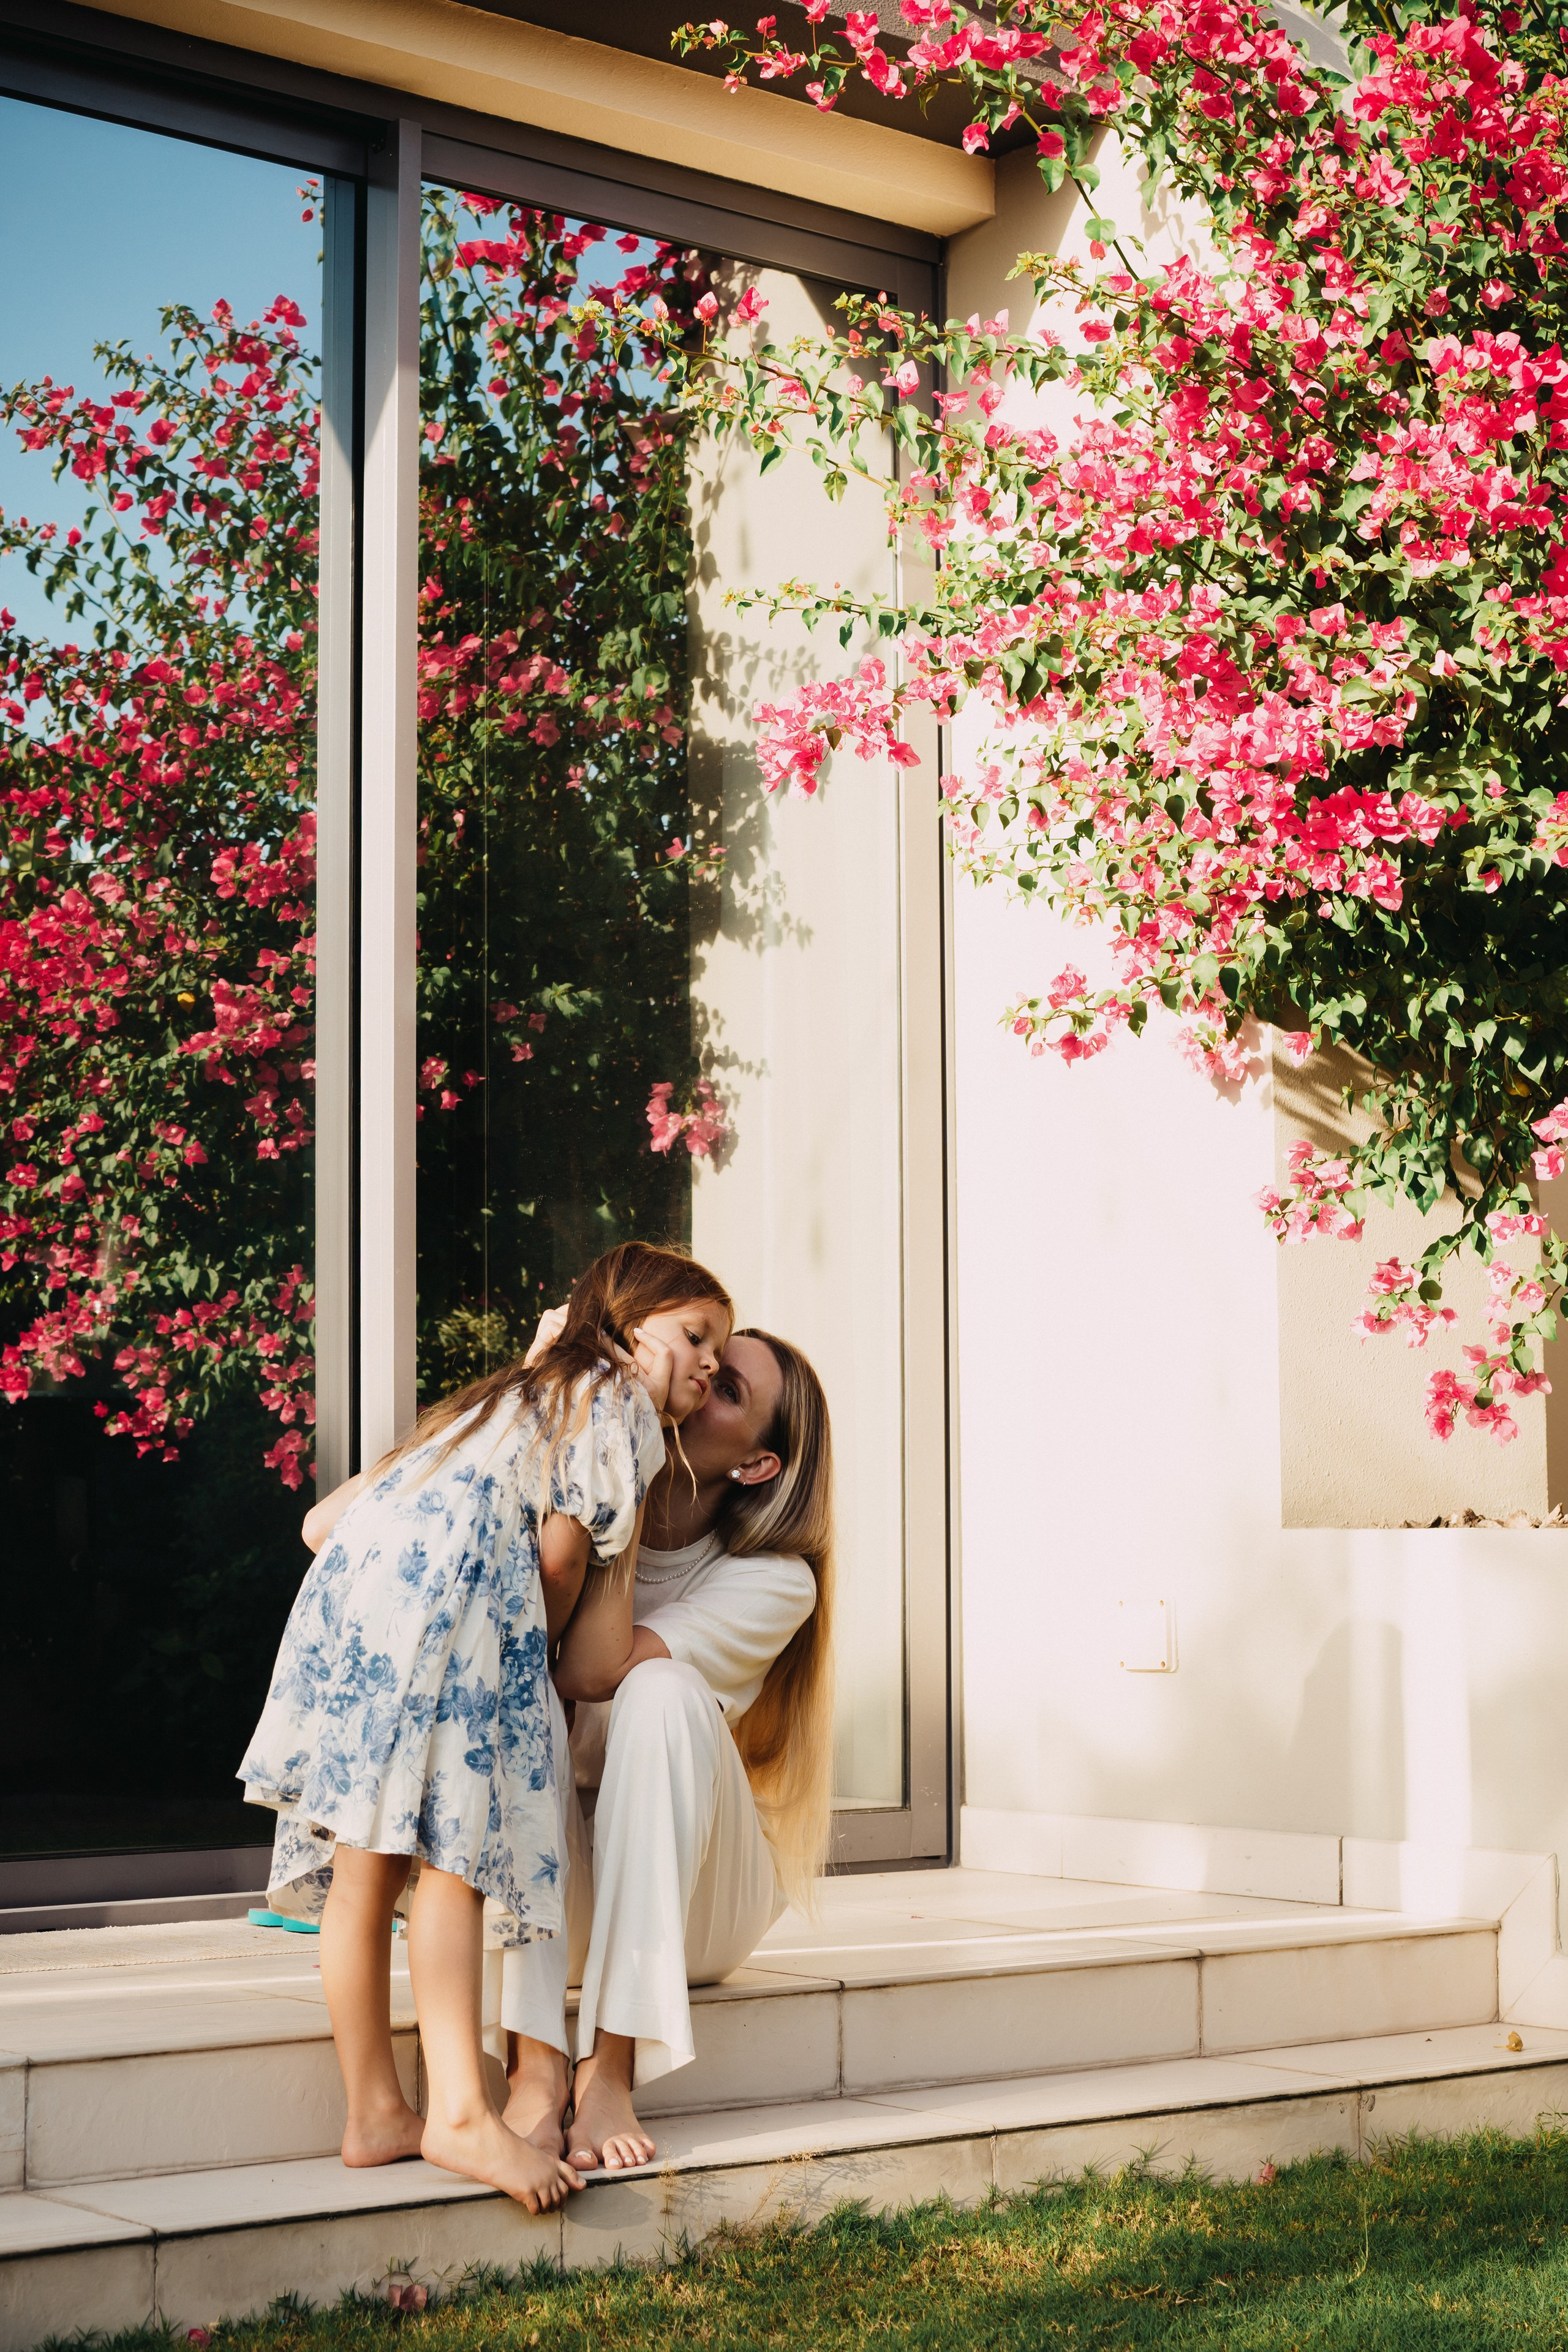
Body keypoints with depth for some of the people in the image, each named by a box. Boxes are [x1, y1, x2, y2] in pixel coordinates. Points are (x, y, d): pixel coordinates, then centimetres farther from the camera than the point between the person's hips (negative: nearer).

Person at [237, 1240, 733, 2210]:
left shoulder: (527, 1394, 36)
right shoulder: (622, 1401, 9)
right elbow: (563, 1551, 2)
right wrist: (546, 1648, 16)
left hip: (352, 1581, 9)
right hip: (448, 1595, -9)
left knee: (368, 1861, 6)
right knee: (453, 1856, -12)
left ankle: (375, 2111, 11)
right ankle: (461, 2113, -16)